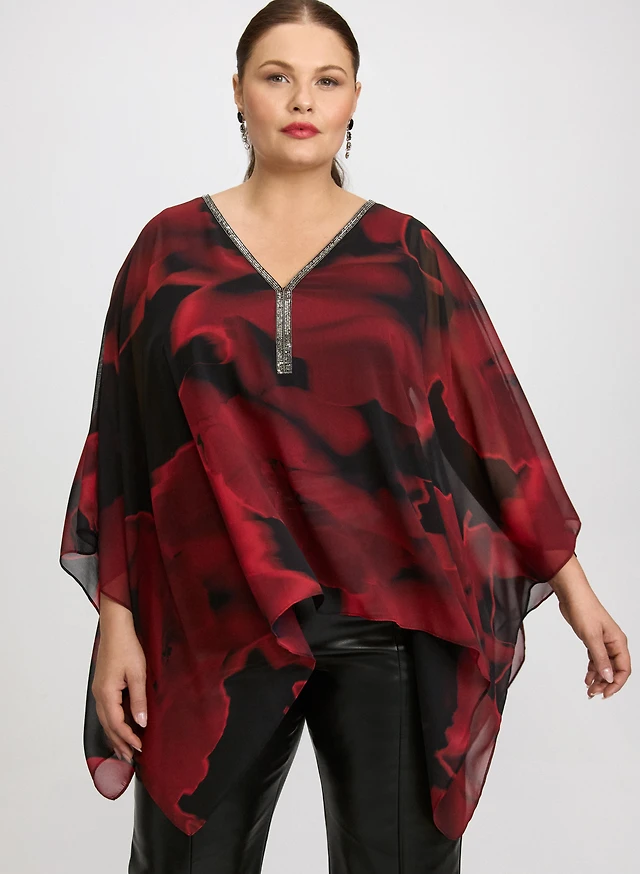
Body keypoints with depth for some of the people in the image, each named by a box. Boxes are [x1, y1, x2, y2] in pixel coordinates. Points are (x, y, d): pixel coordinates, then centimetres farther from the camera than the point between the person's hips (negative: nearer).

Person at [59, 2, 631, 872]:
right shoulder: (172, 247, 3)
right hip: (215, 624, 0)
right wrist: (116, 622, -1)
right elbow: (121, 443, 3)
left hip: (392, 622, 0)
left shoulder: (407, 254, 3)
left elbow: (497, 422, 5)